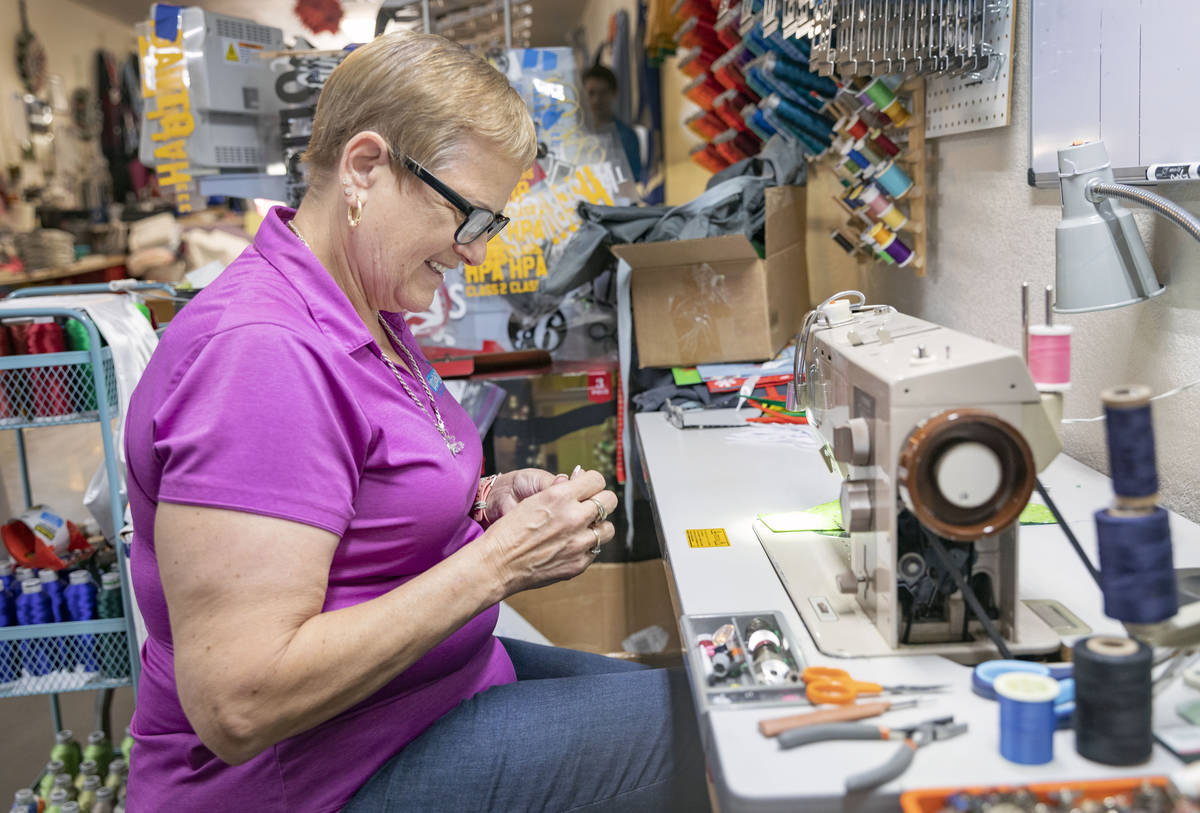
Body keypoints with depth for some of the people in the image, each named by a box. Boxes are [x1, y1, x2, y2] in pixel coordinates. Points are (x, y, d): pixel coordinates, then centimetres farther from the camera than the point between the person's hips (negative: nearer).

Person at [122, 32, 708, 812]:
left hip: (434, 681, 9)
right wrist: (498, 562, -26)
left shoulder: (368, 314, 4)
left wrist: (487, 500, -2)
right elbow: (237, 709, -30)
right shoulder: (262, 351, -26)